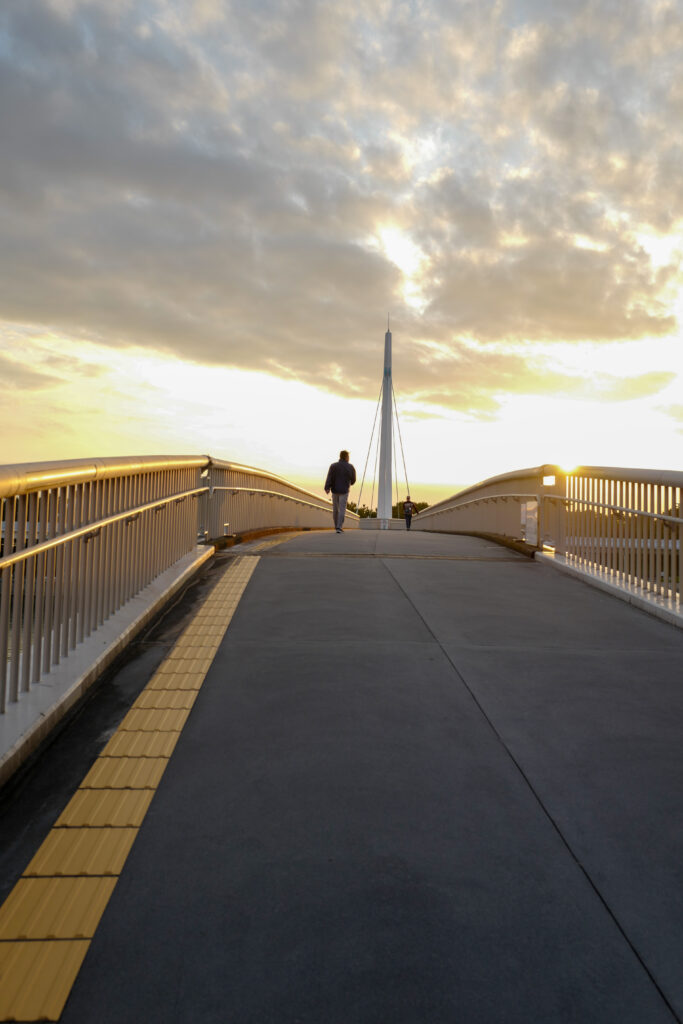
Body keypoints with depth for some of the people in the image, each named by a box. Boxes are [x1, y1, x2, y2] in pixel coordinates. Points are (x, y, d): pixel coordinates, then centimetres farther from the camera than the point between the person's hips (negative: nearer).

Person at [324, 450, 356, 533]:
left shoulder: (333, 466, -2)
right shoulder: (350, 467, -3)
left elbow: (329, 478, -15)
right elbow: (353, 479, 8)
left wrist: (327, 488, -23)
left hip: (335, 490, 2)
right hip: (344, 491, -2)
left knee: (335, 509, 15)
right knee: (342, 510, -3)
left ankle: (337, 526, 27)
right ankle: (339, 527, -15)